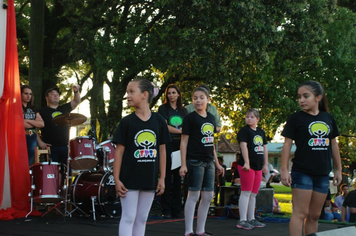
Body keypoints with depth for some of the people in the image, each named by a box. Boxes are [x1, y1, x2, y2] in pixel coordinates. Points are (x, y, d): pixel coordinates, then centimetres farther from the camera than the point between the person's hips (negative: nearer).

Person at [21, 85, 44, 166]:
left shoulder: (33, 109, 17)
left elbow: (42, 124, 5)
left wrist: (27, 121, -7)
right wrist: (34, 123, -5)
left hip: (32, 139, 6)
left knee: (29, 164, 5)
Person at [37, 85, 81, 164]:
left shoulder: (64, 108, 18)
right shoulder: (42, 111, 3)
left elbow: (76, 102, 13)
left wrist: (76, 92, -6)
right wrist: (40, 142, -9)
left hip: (65, 146, 4)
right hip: (50, 148, -4)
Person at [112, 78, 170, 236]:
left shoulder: (158, 121, 1)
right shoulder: (126, 122, -5)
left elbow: (162, 150, 6)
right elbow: (119, 151, -4)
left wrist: (162, 178, 4)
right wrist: (117, 179, -8)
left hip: (150, 179, 3)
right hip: (129, 179, -3)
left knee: (142, 218, 12)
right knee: (128, 218, -1)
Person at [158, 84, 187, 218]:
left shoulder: (183, 111, 16)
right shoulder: (163, 109, 4)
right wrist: (180, 131, -11)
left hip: (179, 145, 4)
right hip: (167, 144, -4)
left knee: (178, 177, 3)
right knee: (167, 177, -5)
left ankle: (176, 210, 7)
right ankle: (166, 211, -1)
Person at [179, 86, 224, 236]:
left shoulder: (211, 118, 13)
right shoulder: (190, 118, -5)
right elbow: (184, 142, -7)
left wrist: (217, 163, 17)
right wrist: (183, 164, -13)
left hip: (208, 162, 6)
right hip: (195, 161, -6)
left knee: (208, 197, 7)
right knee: (194, 195, -5)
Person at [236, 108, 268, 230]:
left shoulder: (261, 132, 16)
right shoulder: (244, 131, -5)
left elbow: (265, 148, 19)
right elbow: (244, 146, -15)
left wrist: (265, 164, 16)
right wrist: (246, 162, -23)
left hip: (258, 167, 7)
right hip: (247, 166, -7)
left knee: (253, 194, 12)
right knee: (246, 193, -8)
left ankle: (251, 219, 19)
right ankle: (242, 220, -7)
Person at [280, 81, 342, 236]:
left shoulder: (328, 118, 8)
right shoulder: (295, 118, -4)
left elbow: (333, 144, 14)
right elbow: (287, 144, -5)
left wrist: (338, 169, 14)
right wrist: (284, 170, -11)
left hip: (322, 175, 4)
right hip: (302, 173, -4)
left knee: (314, 215, 10)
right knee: (300, 213, -8)